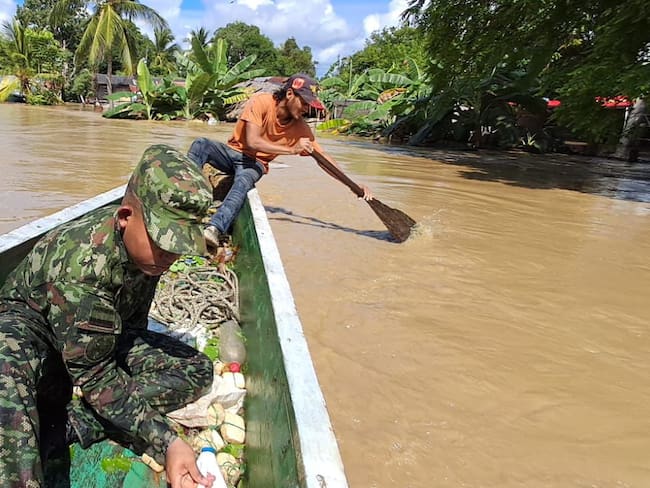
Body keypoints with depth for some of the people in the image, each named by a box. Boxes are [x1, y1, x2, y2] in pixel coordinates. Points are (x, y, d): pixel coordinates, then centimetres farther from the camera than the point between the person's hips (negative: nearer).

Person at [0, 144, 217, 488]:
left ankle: (56, 427, -23)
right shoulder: (81, 263, -35)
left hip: (102, 334, 6)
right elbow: (94, 375, -32)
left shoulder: (145, 240, -15)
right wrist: (165, 442, -37)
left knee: (197, 371, -15)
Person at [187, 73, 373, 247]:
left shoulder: (300, 128, -7)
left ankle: (216, 229, -50)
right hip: (233, 151, 0)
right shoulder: (261, 102, -18)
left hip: (255, 163, 1)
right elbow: (252, 142, -26)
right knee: (201, 145, -29)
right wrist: (292, 149, -32)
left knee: (243, 181, -35)